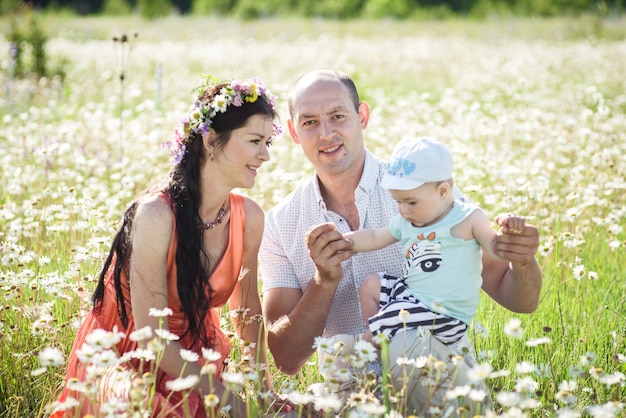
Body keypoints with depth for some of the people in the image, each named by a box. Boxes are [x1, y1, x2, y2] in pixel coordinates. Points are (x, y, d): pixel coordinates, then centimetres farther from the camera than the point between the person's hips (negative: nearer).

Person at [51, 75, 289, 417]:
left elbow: (248, 311, 8)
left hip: (195, 360, 6)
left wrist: (264, 387, -2)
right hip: (122, 363, -6)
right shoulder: (157, 213, -25)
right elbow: (150, 336, -23)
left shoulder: (249, 218, -7)